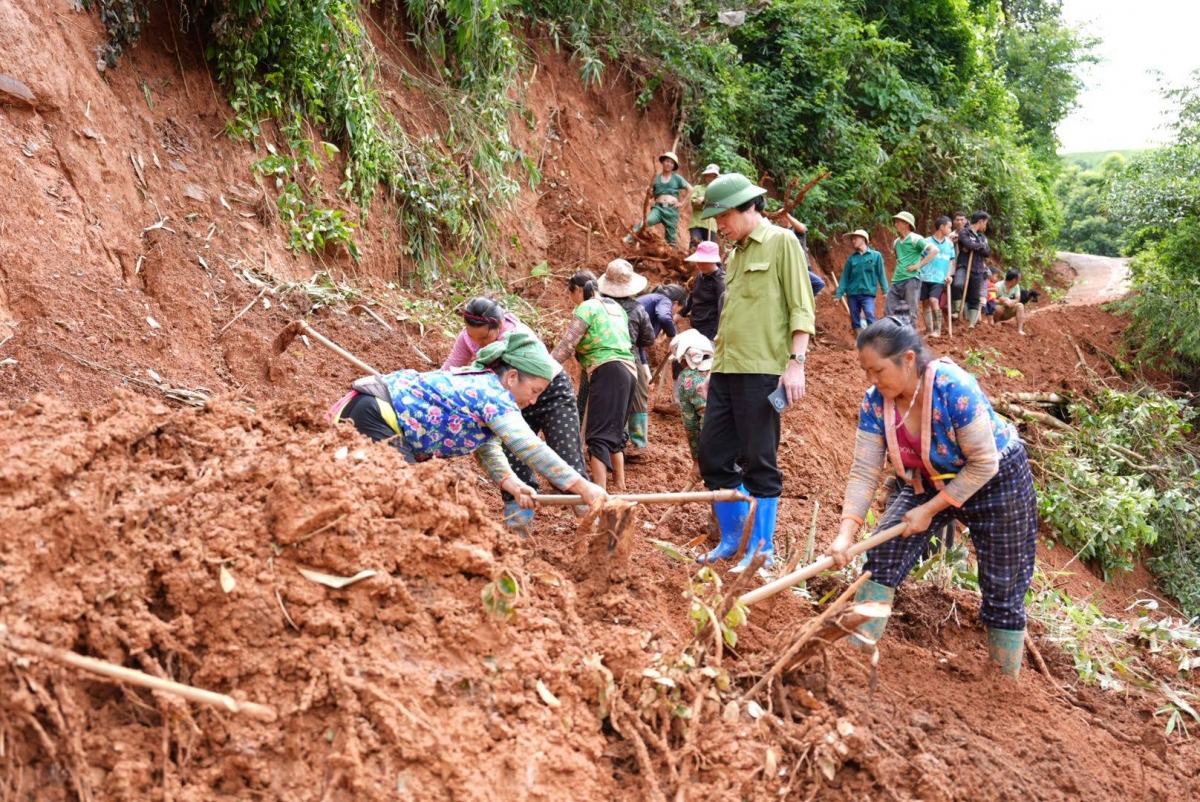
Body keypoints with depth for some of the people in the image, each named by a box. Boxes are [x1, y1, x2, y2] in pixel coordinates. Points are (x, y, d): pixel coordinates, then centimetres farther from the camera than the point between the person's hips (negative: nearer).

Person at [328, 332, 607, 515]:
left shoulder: (481, 384, 13)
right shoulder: (494, 395, -17)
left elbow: (487, 445, 7)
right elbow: (529, 446, -28)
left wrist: (510, 483, -11)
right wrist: (584, 487, -29)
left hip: (378, 409, 11)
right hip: (374, 413, -11)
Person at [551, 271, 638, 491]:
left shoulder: (586, 307, -2)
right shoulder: (616, 306, 22)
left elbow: (566, 345, -7)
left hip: (607, 372, -8)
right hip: (629, 371, 8)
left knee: (598, 435, -10)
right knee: (615, 432, 18)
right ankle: (620, 487, 23)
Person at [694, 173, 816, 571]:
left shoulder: (782, 242, -2)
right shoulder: (736, 254, 20)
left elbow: (801, 308, -8)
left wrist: (796, 361, -16)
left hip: (762, 372, -8)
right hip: (725, 370, 8)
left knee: (759, 463, -2)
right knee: (713, 456, 9)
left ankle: (763, 548, 10)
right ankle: (732, 538, 24)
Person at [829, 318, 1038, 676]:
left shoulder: (954, 388, -33)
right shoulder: (875, 402, -17)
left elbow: (984, 463, -27)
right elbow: (864, 473, -16)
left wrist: (930, 510, -24)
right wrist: (846, 533, -28)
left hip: (997, 481, -5)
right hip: (930, 482, 5)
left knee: (1003, 592, 4)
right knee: (882, 555, -10)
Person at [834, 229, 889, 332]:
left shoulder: (876, 255, 3)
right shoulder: (851, 258, 8)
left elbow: (881, 274, 2)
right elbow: (845, 277, 8)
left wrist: (885, 291, -7)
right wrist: (838, 294, 2)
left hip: (868, 293, -3)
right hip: (852, 294, 3)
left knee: (870, 315, -25)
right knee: (855, 321, 5)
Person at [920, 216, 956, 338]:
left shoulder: (949, 243, 11)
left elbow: (951, 261, 17)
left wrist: (948, 275, 3)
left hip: (939, 279, 1)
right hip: (925, 277, 0)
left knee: (934, 301, -18)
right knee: (926, 303, 3)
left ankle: (937, 330, -9)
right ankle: (929, 330, 13)